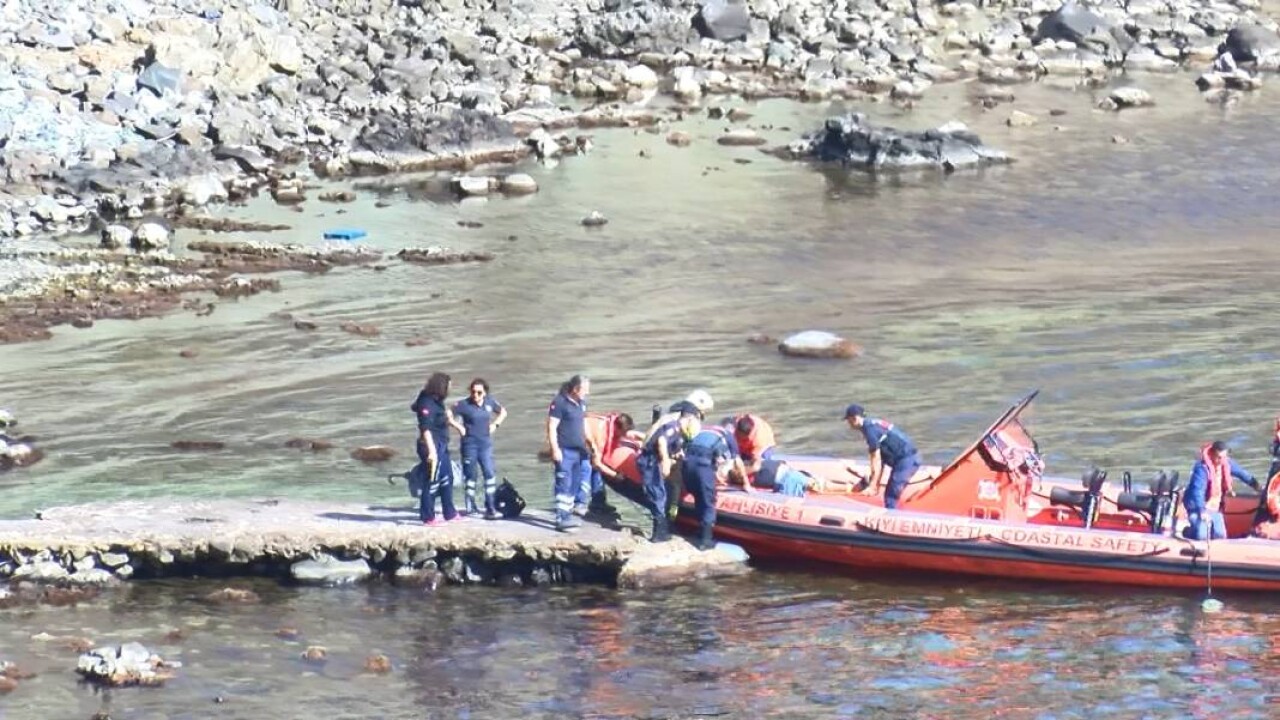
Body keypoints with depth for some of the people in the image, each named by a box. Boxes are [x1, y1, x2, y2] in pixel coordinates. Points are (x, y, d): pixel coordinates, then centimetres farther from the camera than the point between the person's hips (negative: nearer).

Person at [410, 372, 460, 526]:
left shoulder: (436, 402, 11)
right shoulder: (427, 403, -18)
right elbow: (426, 429, -23)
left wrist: (447, 419, 12)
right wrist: (431, 451, -26)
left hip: (441, 446, 10)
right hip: (432, 446, -10)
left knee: (447, 478, 17)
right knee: (432, 481, -4)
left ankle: (450, 513, 28)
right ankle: (428, 517, 3)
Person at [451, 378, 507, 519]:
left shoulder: (490, 402, 1)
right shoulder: (464, 404, -10)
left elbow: (503, 412, 18)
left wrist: (495, 424, 5)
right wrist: (458, 426, -12)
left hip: (485, 443, 3)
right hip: (469, 443, -3)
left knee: (490, 473, -5)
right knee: (470, 475, 4)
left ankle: (490, 507, -2)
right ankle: (470, 507, 15)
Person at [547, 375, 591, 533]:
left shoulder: (581, 402, 12)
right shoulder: (560, 402, -13)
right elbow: (551, 427, -15)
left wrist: (589, 442, 23)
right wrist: (555, 449, -19)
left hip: (579, 450, 8)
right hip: (565, 451, -8)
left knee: (574, 485, 11)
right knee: (564, 485, -10)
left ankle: (568, 514, 19)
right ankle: (561, 519, -10)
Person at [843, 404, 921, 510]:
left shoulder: (869, 429, -13)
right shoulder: (873, 424, 16)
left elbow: (876, 459, -14)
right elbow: (881, 459, 18)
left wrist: (872, 487, -11)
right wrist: (877, 484, 18)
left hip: (906, 460, -10)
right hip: (910, 458, 10)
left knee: (890, 497, -10)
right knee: (890, 496, 15)